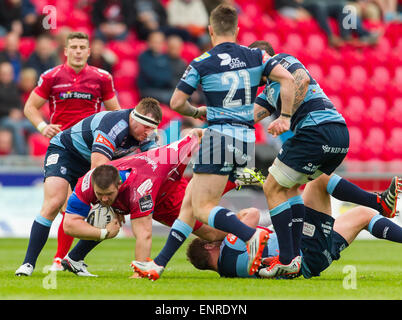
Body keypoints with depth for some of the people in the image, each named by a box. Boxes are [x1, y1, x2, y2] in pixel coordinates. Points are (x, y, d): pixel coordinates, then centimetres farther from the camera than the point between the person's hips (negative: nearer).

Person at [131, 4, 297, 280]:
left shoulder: (202, 63, -4)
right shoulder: (255, 57, 5)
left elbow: (176, 102, 0)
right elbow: (287, 79, -6)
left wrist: (196, 112, 20)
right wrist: (285, 118, -1)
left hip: (220, 137, -6)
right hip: (246, 141, 6)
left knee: (202, 208, -6)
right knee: (191, 200, 13)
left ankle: (251, 235, -31)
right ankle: (159, 264, 15)